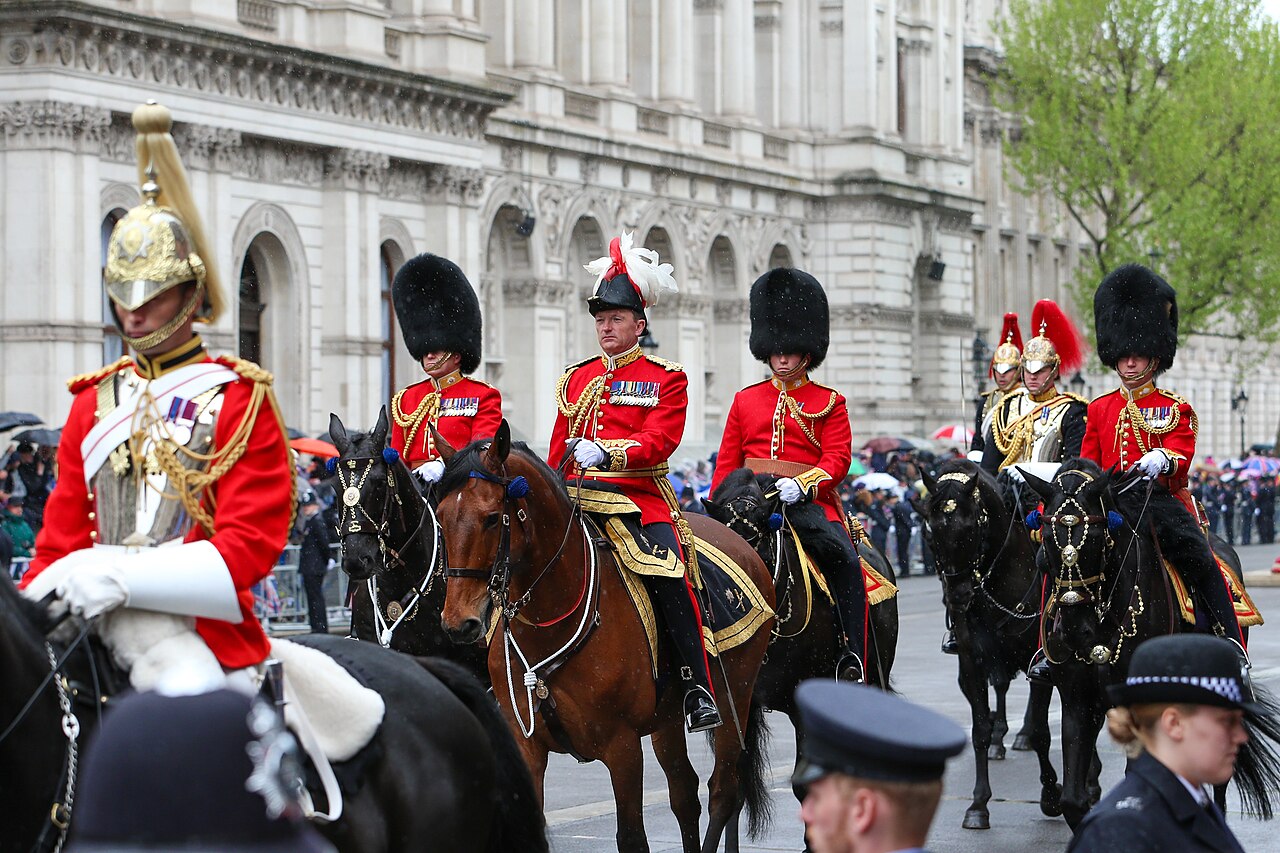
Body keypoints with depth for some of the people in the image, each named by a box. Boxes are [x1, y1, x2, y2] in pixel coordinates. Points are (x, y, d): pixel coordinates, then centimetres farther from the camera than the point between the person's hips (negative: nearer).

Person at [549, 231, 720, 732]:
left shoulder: (666, 380, 3)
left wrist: (607, 451, -28)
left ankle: (698, 687, -26)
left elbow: (659, 442, -12)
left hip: (641, 498, -5)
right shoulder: (576, 379, 19)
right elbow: (557, 452, 23)